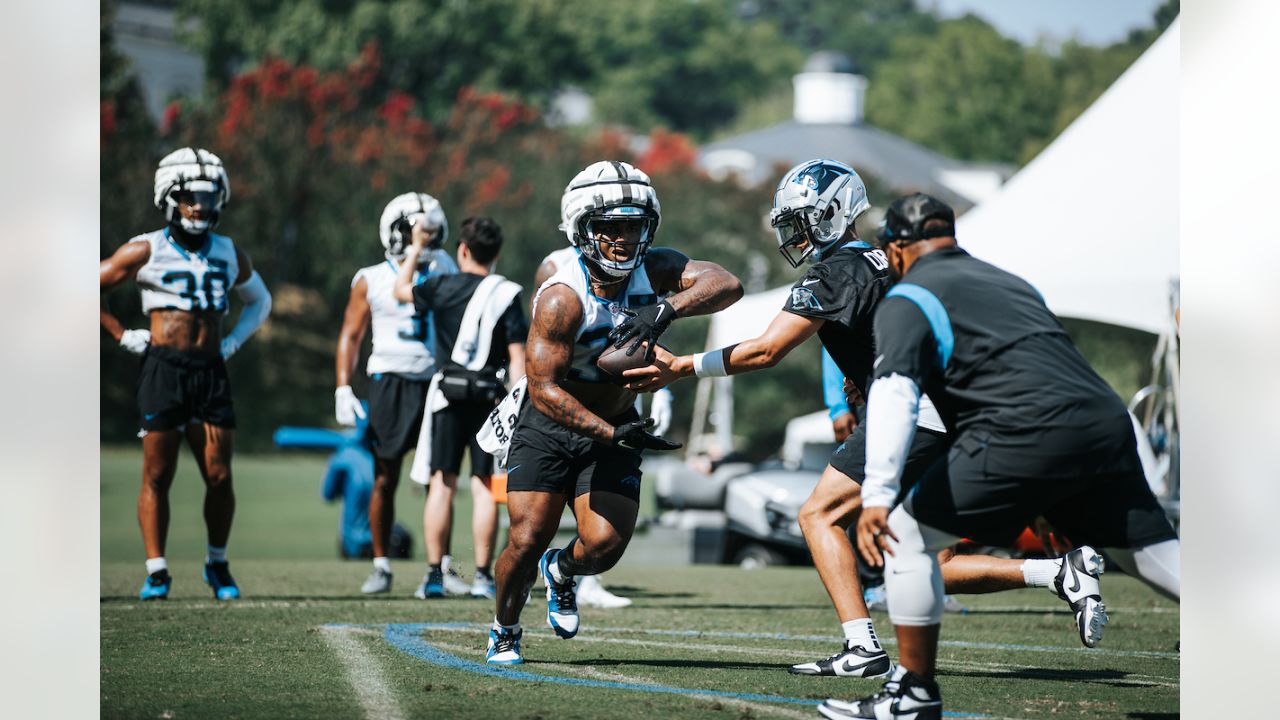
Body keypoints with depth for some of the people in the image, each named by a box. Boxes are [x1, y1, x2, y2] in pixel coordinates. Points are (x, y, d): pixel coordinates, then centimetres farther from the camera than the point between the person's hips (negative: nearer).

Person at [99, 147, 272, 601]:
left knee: (219, 477, 0)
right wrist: (122, 336, 0)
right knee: (157, 476, -1)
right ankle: (156, 572, 4)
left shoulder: (230, 255, 12)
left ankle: (218, 565, 17)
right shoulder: (146, 251, 0)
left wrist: (234, 340, 13)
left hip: (211, 373, 3)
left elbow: (260, 300, 29)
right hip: (163, 369, -3)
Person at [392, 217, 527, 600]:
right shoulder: (506, 296, -3)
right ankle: (482, 576, 4)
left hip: (449, 394, 0)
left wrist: (415, 251, 32)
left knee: (442, 483, 3)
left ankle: (434, 575, 2)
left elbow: (402, 290, 19)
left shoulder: (442, 288, -2)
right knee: (484, 486, 3)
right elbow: (517, 356, -6)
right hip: (490, 396, 0)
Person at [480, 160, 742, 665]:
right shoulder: (562, 299, -27)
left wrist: (665, 310, -46)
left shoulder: (653, 269, -14)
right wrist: (612, 435, -37)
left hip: (612, 428, 3)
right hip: (548, 423, -3)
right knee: (528, 541, -9)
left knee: (605, 545, -10)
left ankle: (561, 571, 28)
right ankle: (504, 632, 21)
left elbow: (726, 286, -29)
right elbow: (544, 388, -28)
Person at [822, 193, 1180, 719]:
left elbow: (895, 394, -7)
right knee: (1159, 558, 11)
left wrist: (877, 495, -17)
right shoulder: (1012, 283, 32)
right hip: (1107, 419, 7)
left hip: (1027, 434, -6)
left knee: (907, 535, 5)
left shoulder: (908, 299, 10)